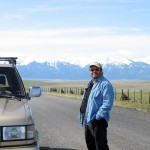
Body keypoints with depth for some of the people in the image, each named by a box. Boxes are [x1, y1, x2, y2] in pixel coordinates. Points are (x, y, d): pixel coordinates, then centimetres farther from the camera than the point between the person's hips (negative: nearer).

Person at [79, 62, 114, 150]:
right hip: (87, 120, 10)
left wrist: (97, 116, -22)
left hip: (98, 121, -9)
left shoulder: (105, 84, -12)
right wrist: (83, 116, 15)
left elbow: (107, 104, -21)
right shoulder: (90, 84, 18)